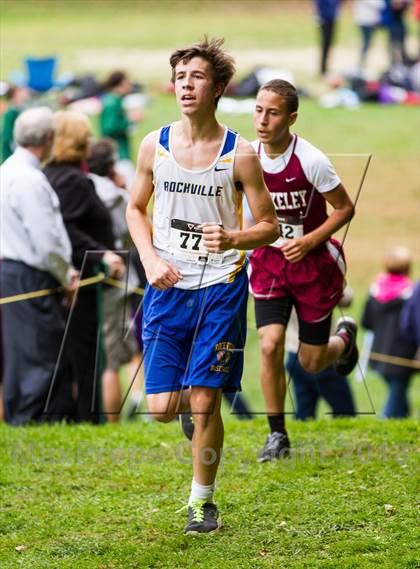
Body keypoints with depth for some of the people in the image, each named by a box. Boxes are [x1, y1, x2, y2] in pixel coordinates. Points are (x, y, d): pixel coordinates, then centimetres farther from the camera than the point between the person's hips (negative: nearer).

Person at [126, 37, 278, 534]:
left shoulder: (240, 155, -6)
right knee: (162, 408, -1)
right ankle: (192, 404, 35)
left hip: (220, 288, -2)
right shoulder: (154, 146, 2)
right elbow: (136, 207, 16)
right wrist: (150, 260, 0)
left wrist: (232, 239, -21)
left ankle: (202, 499, 12)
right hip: (167, 287, 3)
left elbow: (269, 225, 0)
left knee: (204, 403, -5)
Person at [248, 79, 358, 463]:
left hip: (312, 262, -3)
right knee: (270, 346, -14)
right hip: (269, 261, 3)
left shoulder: (311, 160, -20)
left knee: (311, 362, 5)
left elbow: (345, 209, -9)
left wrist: (308, 241, -20)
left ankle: (345, 337, 42)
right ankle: (277, 436, 0)